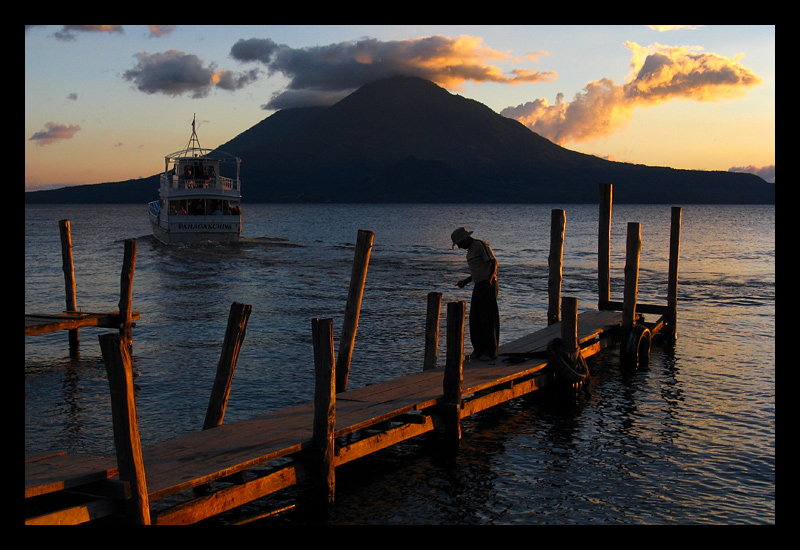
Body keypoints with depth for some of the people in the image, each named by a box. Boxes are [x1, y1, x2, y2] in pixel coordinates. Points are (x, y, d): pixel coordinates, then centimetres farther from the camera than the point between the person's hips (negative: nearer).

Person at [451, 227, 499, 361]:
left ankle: (491, 351, -3)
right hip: (478, 286, 9)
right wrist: (465, 282, 21)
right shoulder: (470, 250, 19)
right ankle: (479, 350, 12)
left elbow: (493, 262, -19)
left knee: (488, 319, -7)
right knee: (475, 319, 5)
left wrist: (490, 279, -31)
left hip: (489, 286, -9)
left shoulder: (481, 245, -10)